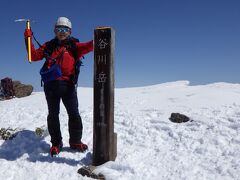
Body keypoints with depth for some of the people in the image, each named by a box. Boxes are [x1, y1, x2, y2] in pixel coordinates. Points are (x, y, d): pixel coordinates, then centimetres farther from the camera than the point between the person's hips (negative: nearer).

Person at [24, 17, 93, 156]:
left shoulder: (74, 46, 7)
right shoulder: (49, 46, 14)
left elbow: (87, 47, -11)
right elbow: (34, 56, 8)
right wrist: (28, 40, -2)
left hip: (68, 84, -1)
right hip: (51, 84, 2)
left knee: (74, 113, 2)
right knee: (53, 114, 8)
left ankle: (75, 141, 18)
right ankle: (56, 143, 21)